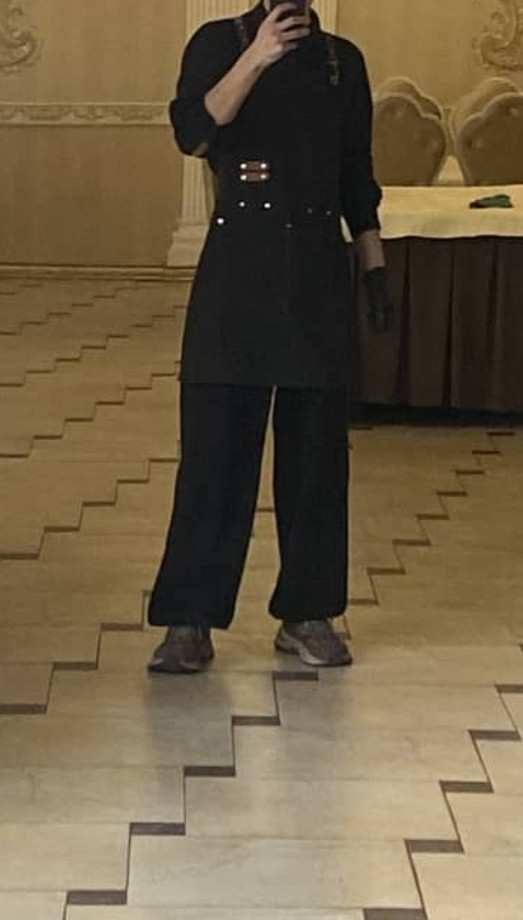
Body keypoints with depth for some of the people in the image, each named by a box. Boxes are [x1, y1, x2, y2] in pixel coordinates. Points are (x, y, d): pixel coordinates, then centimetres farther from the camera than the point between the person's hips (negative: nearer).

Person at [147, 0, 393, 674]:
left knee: (317, 447, 6)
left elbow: (357, 178, 16)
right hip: (237, 272, -3)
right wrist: (256, 58, -24)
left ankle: (307, 614, 17)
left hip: (318, 273, 3)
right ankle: (189, 622, 3)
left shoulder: (343, 61, 12)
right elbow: (193, 132, -16)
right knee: (215, 445, -3)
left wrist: (374, 269, 11)